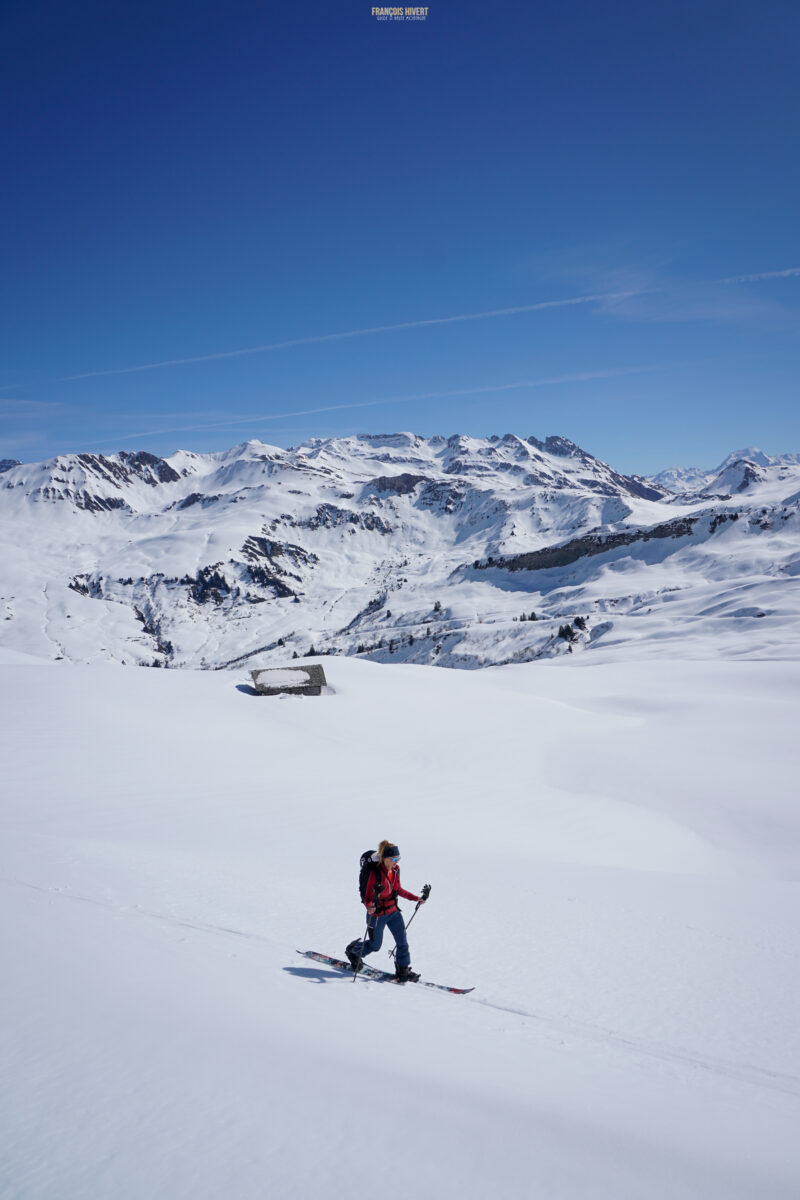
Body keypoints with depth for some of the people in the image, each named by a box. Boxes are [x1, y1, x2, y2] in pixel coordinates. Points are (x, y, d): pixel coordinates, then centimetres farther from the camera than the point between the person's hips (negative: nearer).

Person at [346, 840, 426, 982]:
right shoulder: (375, 873, -28)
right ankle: (354, 951, 41)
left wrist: (416, 898, 10)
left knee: (402, 942, 2)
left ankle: (403, 970, 20)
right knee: (375, 945, 13)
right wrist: (369, 908, -45)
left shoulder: (396, 870, -7)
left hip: (393, 911, 6)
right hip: (377, 914, -6)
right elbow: (367, 898, -23)